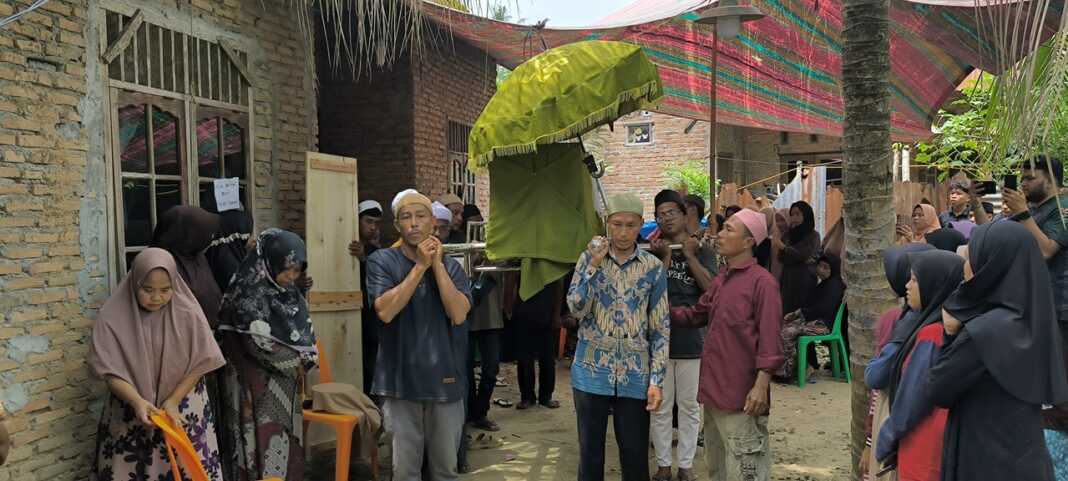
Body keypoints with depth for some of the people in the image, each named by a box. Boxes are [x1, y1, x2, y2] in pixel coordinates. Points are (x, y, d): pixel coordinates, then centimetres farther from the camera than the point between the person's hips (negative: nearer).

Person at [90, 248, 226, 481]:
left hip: (183, 409, 0)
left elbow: (198, 366, -5)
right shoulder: (113, 316, -11)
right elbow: (109, 371, -11)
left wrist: (172, 401, -15)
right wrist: (137, 402, -25)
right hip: (130, 413, 0)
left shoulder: (188, 314, -10)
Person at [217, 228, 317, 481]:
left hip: (285, 384, 8)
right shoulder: (248, 294, -17)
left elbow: (304, 331, 16)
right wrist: (297, 364, -9)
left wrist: (306, 359, -2)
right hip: (256, 387, -8)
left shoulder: (290, 291, 8)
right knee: (264, 450, -3)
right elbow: (260, 344, -21)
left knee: (287, 448, 12)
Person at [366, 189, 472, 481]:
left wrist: (437, 264, -11)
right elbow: (385, 311, -16)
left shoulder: (451, 266, 5)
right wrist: (420, 266, -16)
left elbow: (458, 314, -10)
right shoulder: (382, 261, -2)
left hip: (445, 379, 2)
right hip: (401, 380, -2)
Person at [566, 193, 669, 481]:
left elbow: (661, 328, 1)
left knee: (636, 456, 7)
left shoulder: (654, 267, 0)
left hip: (635, 376, 0)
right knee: (590, 453, 10)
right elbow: (576, 309, -10)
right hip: (592, 373, 0)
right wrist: (594, 265, -18)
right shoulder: (589, 258, 1)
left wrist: (657, 379, -5)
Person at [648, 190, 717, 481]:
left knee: (689, 406, 8)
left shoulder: (703, 253, 6)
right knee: (660, 407, 6)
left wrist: (690, 255, -10)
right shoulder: (653, 252, 5)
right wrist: (666, 257, -15)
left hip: (692, 339, 0)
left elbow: (712, 288, -8)